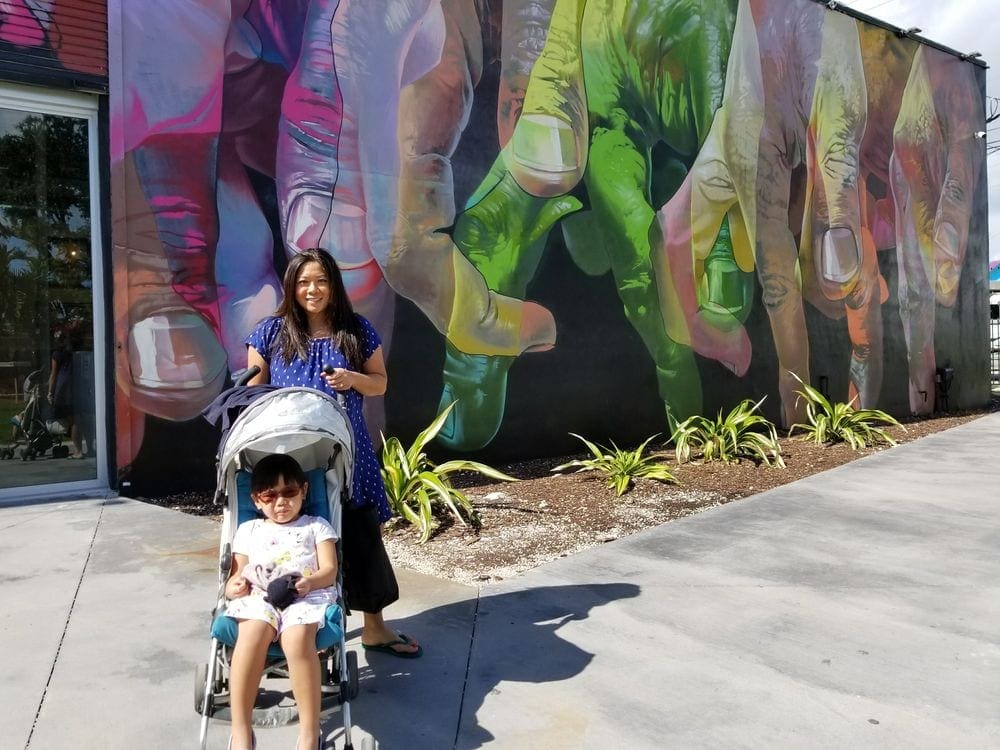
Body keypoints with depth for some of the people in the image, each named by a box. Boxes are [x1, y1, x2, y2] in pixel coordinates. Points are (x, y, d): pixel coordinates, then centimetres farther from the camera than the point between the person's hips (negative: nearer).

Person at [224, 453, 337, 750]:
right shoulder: (248, 530, 26)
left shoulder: (317, 526, 19)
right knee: (254, 630, -36)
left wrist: (311, 582, -14)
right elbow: (239, 573, 22)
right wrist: (233, 587, -4)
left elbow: (330, 570, 9)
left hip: (307, 595, -1)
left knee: (297, 637, -36)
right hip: (258, 595, 2)